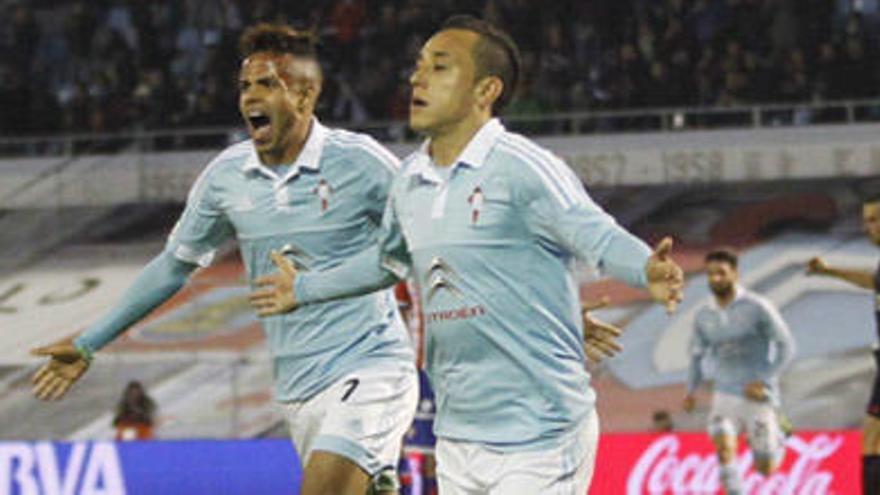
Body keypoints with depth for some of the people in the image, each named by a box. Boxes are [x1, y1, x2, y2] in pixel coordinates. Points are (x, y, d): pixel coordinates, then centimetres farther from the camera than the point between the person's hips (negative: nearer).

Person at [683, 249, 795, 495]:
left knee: (766, 469, 2)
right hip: (726, 397, 3)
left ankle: (778, 434, 35)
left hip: (758, 396, -3)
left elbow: (786, 346, -8)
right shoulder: (703, 316, 6)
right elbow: (697, 354, 20)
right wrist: (691, 390, 7)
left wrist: (763, 381, -17)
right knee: (724, 447, -25)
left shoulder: (757, 308, -9)